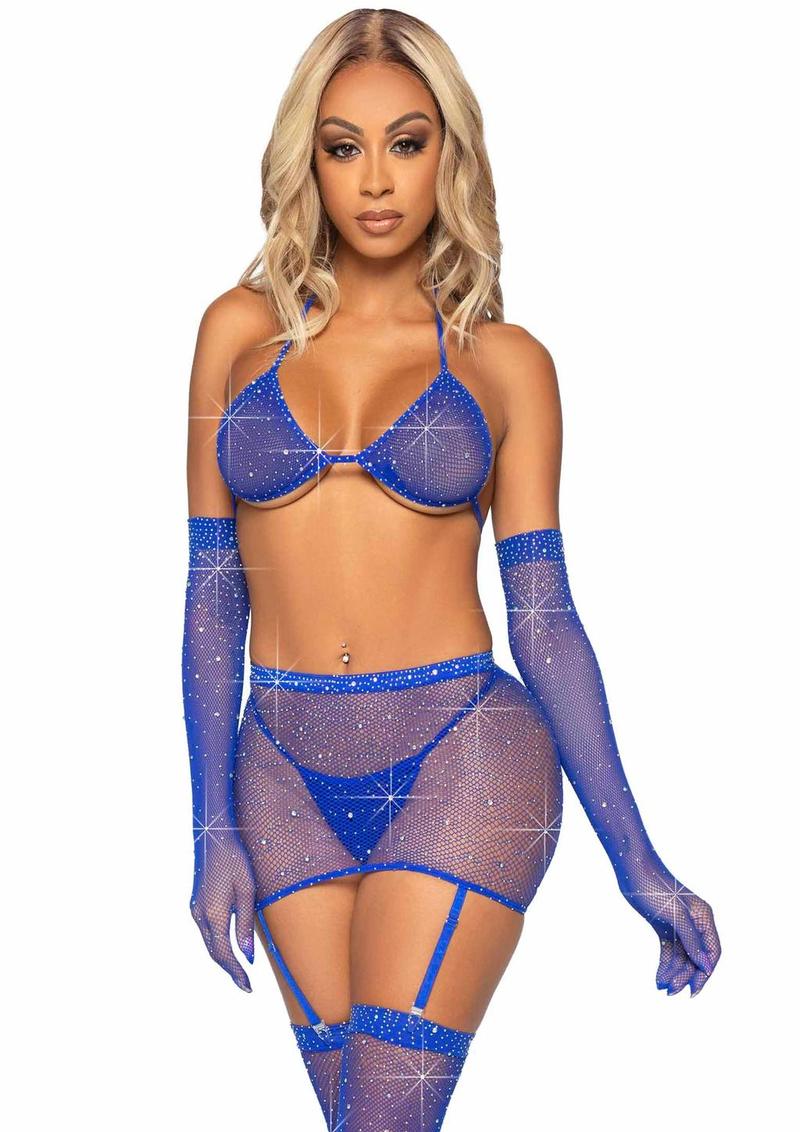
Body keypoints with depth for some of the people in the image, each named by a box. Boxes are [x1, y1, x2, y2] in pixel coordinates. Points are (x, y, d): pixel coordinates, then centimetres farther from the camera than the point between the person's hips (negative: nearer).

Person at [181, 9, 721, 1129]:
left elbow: (544, 616, 1)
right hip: (287, 777, 2)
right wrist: (214, 829, 3)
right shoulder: (242, 329, 6)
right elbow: (212, 589, 6)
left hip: (460, 761, -2)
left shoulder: (505, 363, 1)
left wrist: (638, 862, -2)